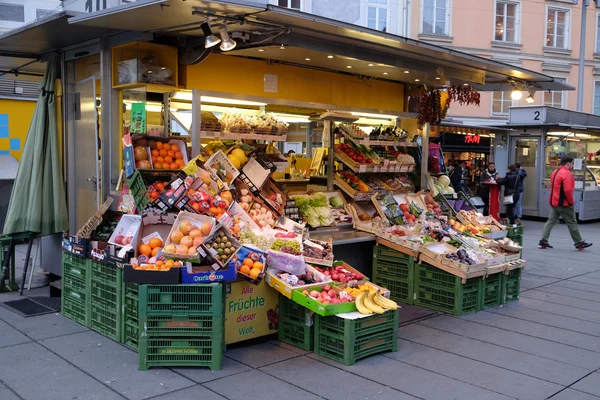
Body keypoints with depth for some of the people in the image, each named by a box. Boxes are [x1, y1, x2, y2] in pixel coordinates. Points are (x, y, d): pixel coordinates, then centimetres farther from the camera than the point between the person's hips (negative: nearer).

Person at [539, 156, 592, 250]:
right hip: (564, 204, -8)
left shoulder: (555, 172, 13)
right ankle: (579, 243, 11)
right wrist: (571, 202, -13)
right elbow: (568, 190, -25)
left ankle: (543, 241, 3)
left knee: (551, 221, 9)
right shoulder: (567, 174, -17)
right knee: (572, 223, 2)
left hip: (554, 202, 8)